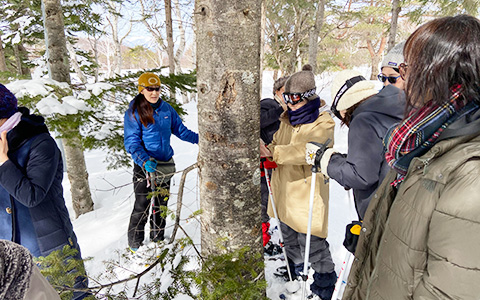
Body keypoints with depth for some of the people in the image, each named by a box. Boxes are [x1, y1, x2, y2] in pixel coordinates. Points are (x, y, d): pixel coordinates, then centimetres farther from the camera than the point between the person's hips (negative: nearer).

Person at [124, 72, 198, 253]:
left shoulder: (166, 108, 4)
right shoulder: (133, 112, -9)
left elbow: (180, 129, 10)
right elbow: (131, 142, -13)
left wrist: (200, 139, -3)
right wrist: (144, 160, -30)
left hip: (165, 163, 5)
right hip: (144, 166, -5)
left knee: (161, 204, 15)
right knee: (142, 207, 0)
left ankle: (158, 239, 33)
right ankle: (135, 245, 19)